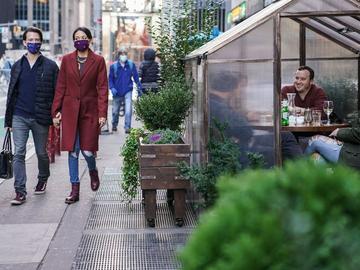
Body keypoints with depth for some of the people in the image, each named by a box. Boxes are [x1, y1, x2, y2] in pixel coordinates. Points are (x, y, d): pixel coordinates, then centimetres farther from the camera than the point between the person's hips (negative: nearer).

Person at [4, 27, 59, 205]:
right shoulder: (17, 66, 10)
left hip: (40, 118, -2)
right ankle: (20, 191, -4)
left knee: (41, 153, 12)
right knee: (19, 153, -6)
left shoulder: (50, 66, 1)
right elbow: (11, 93, 13)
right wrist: (8, 119, 10)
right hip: (19, 117, 2)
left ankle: (43, 179, 38)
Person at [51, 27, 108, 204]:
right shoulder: (66, 60, 6)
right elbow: (60, 87, 7)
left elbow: (102, 88, -2)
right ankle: (75, 190, 11)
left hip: (90, 110, -2)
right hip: (70, 111, 2)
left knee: (87, 149, -5)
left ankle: (93, 171, 30)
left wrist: (102, 113, -9)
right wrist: (56, 111, 2)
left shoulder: (98, 61, 1)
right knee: (73, 150, 3)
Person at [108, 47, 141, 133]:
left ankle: (127, 127, -8)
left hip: (128, 91, -1)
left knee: (128, 110, -15)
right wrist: (112, 88, -10)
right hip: (117, 91, 1)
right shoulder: (113, 66, -2)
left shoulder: (131, 64, -1)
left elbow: (136, 77, 7)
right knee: (115, 110, 13)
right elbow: (110, 78, 4)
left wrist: (139, 88, 9)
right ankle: (114, 125, 36)